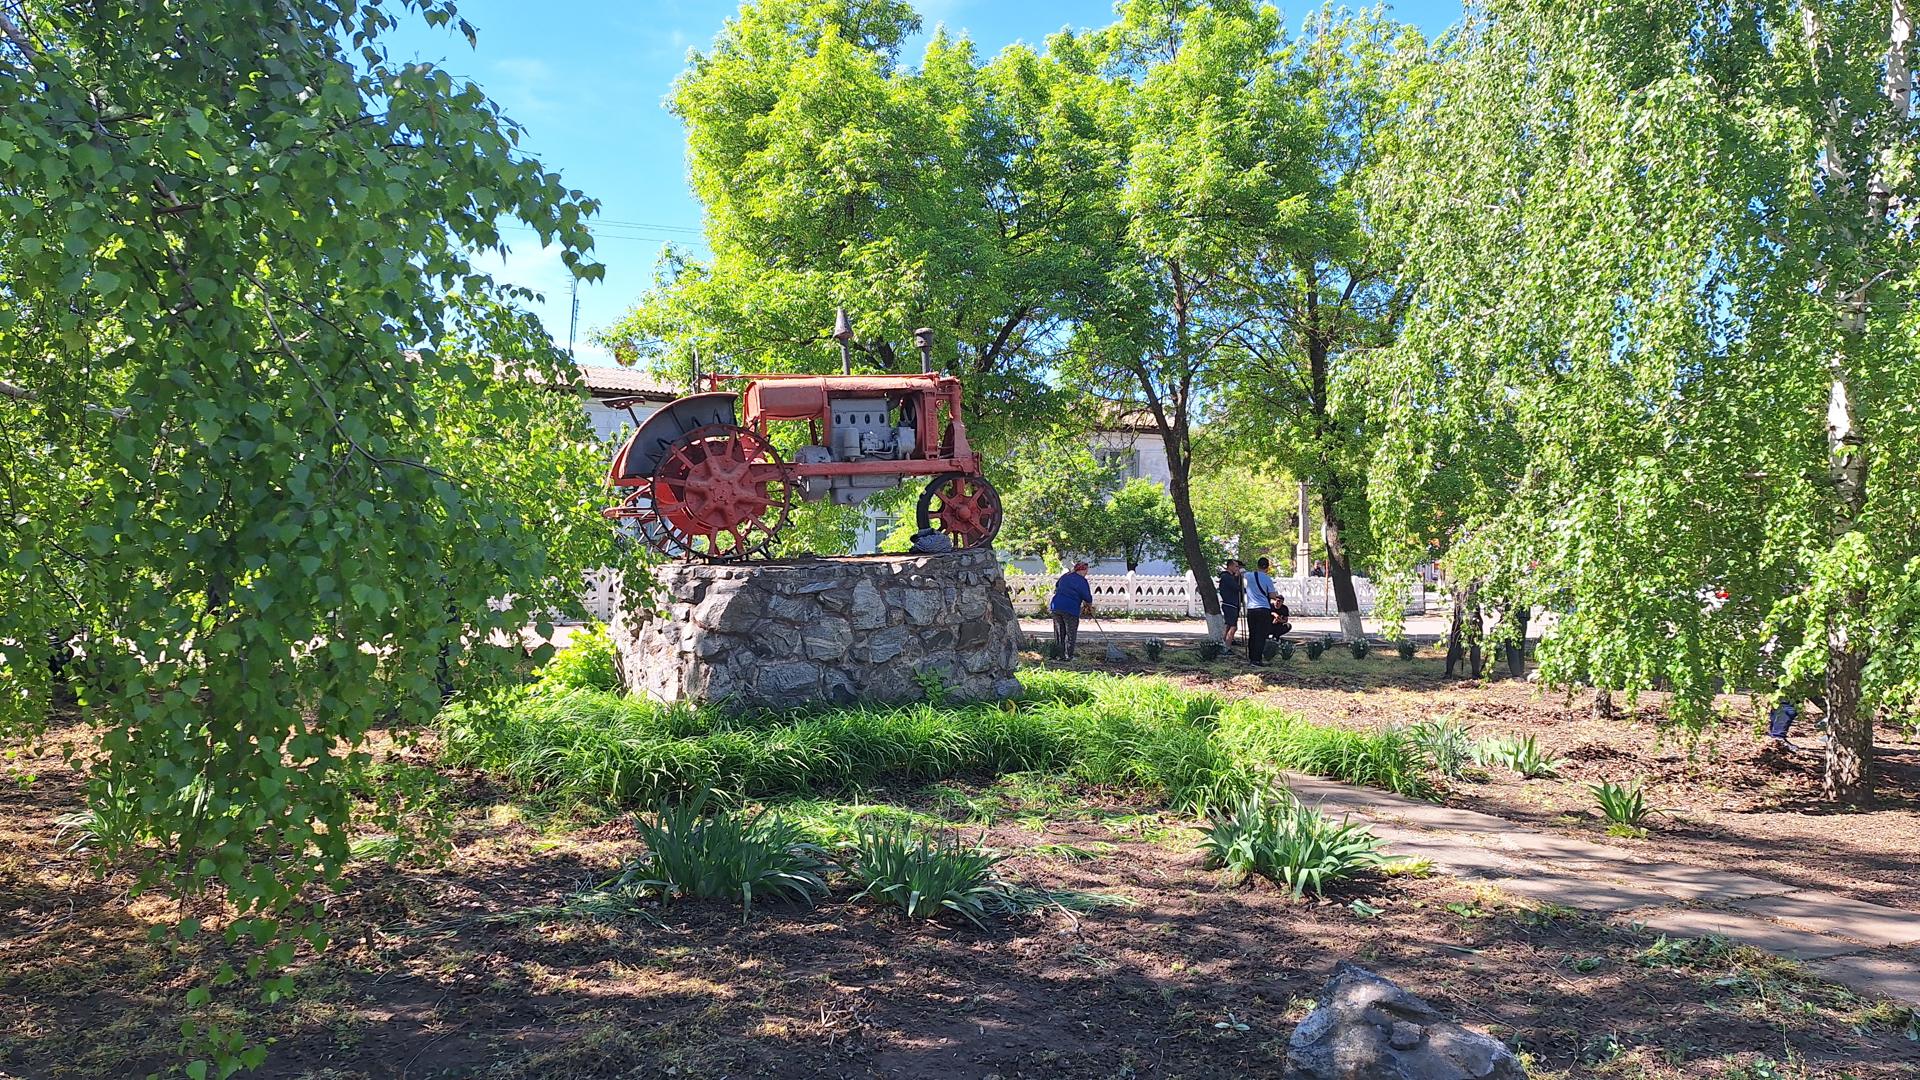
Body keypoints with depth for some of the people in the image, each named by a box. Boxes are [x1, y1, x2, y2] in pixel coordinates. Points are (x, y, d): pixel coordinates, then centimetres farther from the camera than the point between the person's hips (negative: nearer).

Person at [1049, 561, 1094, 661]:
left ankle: (1059, 654, 15)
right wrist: (1090, 608, 14)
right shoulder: (1082, 581, -8)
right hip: (1070, 609, -6)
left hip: (1056, 605, 6)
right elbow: (1087, 598, -6)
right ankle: (1068, 656, 3)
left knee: (1059, 633, 13)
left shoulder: (1065, 576, 13)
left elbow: (1056, 586, 32)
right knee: (1071, 634, 4)